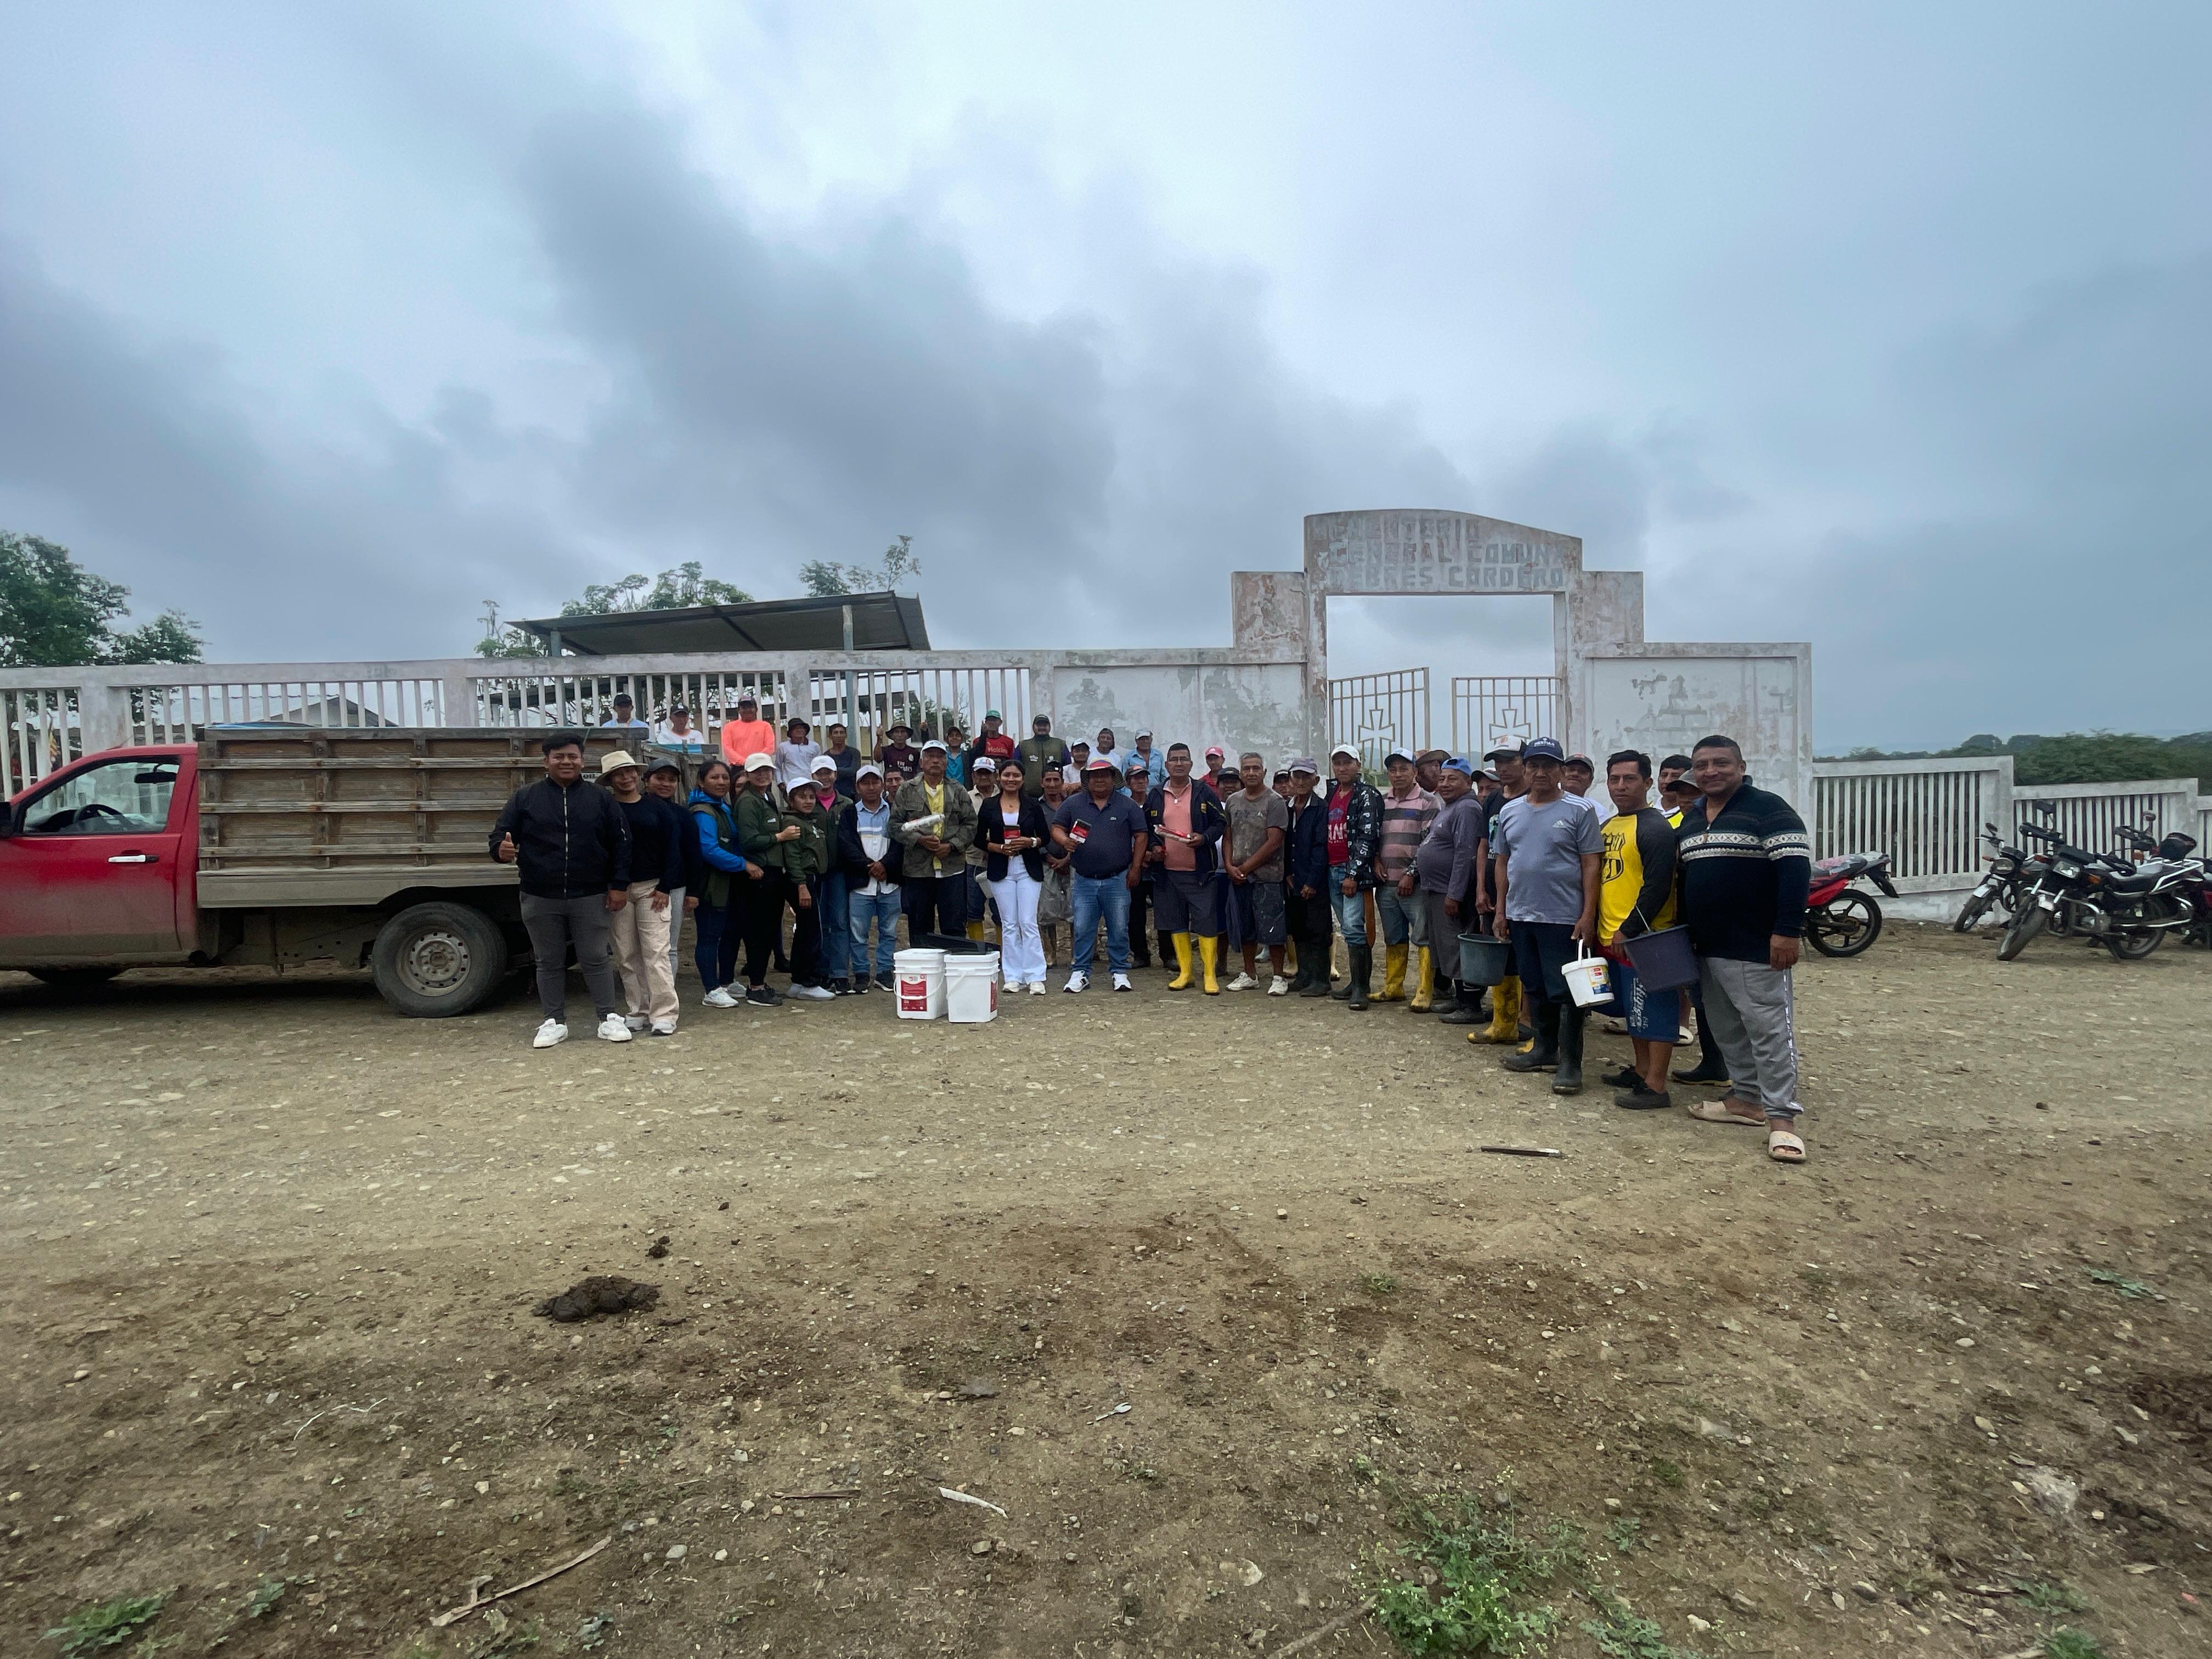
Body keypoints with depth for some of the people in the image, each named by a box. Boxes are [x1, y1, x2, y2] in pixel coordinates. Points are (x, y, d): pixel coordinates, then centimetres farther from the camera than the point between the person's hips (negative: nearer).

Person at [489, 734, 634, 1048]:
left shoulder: (601, 799, 4)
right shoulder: (524, 798, 4)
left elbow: (620, 844, 4)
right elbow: (500, 834, 4)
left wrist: (619, 885, -2)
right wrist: (503, 849, -21)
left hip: (590, 897, -1)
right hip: (540, 899, 1)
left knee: (595, 959, 4)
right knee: (549, 963, 11)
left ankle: (609, 1019, 12)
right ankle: (554, 1022, 21)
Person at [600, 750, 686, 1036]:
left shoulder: (656, 806, 4)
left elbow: (672, 847, 2)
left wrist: (665, 887, -5)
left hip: (652, 888, -2)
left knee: (656, 953, -6)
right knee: (626, 957, 5)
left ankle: (664, 1015, -4)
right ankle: (639, 1013, 14)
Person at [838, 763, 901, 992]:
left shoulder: (894, 812, 8)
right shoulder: (849, 814, 8)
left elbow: (900, 842, -1)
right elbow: (845, 845, -3)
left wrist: (885, 864, -15)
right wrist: (868, 866, -13)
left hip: (890, 883, 1)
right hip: (860, 883, -1)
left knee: (889, 932, 7)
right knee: (858, 932, 2)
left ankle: (885, 973, 16)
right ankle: (861, 974, 13)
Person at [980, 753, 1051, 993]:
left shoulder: (1033, 804, 5)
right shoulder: (988, 806, 6)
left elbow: (1046, 836, 7)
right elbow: (979, 839, 6)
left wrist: (1031, 842, -13)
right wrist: (1000, 848, -10)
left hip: (1029, 869, -1)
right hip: (1001, 870, 1)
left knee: (1029, 922, -7)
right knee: (1008, 924, 4)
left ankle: (1035, 977, -4)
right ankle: (1014, 976, 10)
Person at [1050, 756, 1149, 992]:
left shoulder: (1128, 806, 3)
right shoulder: (1073, 804, 6)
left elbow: (1140, 836, 4)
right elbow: (1057, 828, 7)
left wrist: (1135, 868, -2)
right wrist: (1064, 841, -16)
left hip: (1117, 880, -1)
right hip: (1084, 881, 1)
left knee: (1119, 929, 5)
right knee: (1082, 930, 4)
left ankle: (1120, 973, 16)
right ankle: (1080, 973, 14)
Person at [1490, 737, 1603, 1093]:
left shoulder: (1579, 812, -5)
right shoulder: (1510, 812, 9)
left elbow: (1591, 866, -7)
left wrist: (1588, 914, -13)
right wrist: (1501, 910, 10)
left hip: (1564, 918, -5)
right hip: (1520, 916, 6)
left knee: (1565, 992, -2)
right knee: (1534, 988, 15)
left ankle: (1570, 1063, 6)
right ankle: (1545, 1049, 29)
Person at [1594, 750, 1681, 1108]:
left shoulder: (1655, 827, -13)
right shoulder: (1607, 826, 14)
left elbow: (1657, 887, -19)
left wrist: (1628, 930, -19)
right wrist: (1598, 926, 14)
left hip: (1643, 937, -9)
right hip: (1612, 938, 9)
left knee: (1653, 1011, -1)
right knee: (1633, 1010, 18)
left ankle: (1656, 1086, 5)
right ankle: (1641, 1071, 31)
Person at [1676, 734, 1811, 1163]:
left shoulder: (1767, 808, -8)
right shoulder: (1690, 819, 15)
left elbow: (1796, 867, -16)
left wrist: (1787, 931, -22)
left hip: (1755, 948, -8)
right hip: (1707, 948, 8)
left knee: (1770, 1031, -4)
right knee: (1727, 1030, 14)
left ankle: (1781, 1116, 1)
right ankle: (1747, 1097, 26)